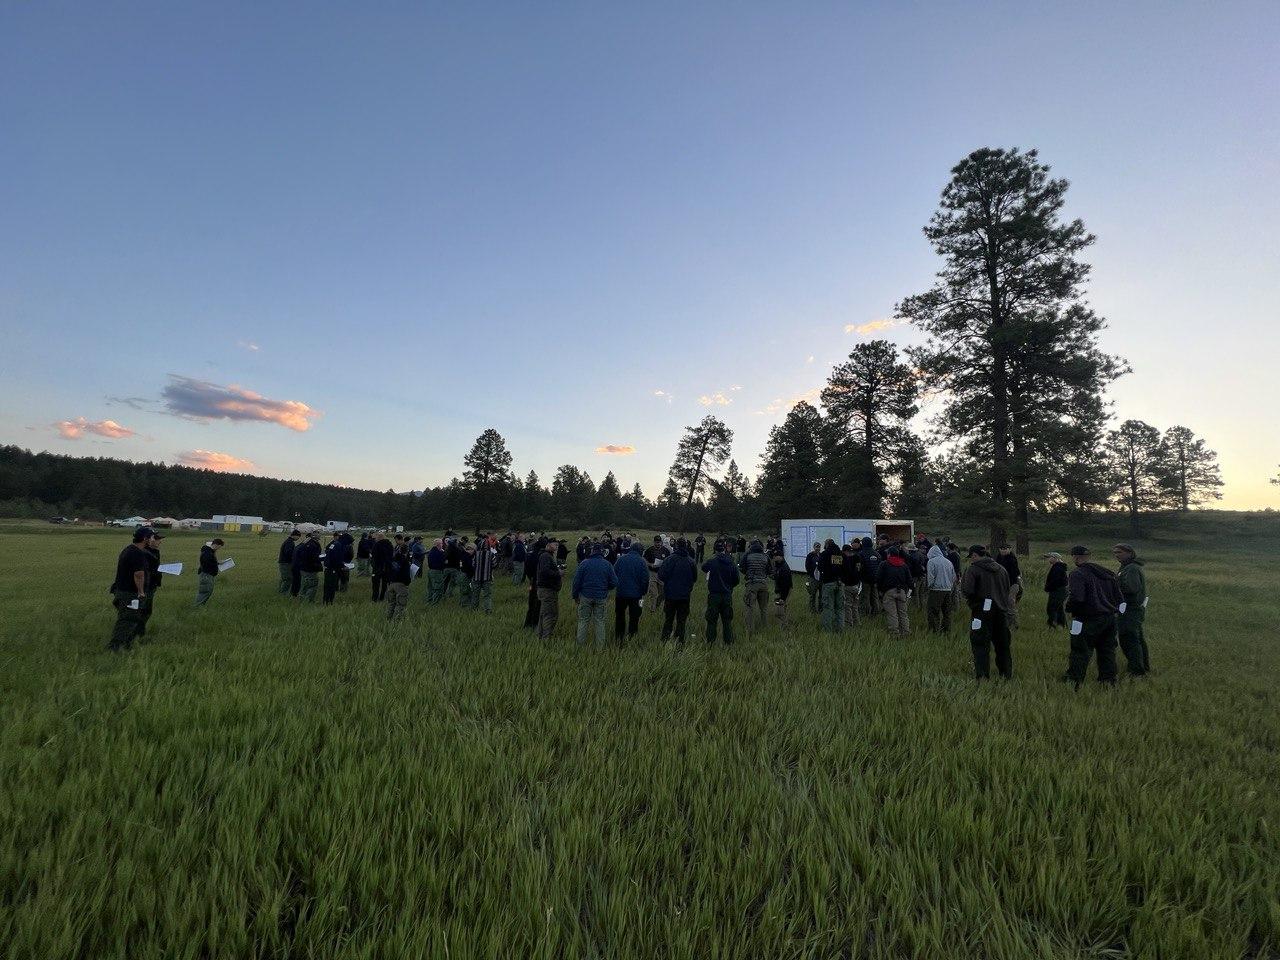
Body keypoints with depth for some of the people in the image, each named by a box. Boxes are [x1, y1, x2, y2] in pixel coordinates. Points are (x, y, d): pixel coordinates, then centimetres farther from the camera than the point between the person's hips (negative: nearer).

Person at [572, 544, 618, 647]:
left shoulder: (584, 563, -5)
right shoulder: (607, 564, -2)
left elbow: (576, 581, -5)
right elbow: (614, 582, -2)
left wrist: (575, 596, 5)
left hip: (585, 597, -1)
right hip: (601, 597, 1)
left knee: (583, 621, 9)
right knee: (600, 622, 10)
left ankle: (580, 644, 13)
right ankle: (600, 645, 14)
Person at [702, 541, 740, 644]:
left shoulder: (712, 562, -10)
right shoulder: (731, 563, -1)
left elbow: (704, 568, 11)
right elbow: (736, 580, 5)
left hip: (714, 595, -3)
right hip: (727, 596, 3)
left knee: (711, 620, 5)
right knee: (727, 621, 12)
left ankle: (710, 642, 7)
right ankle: (729, 642, 16)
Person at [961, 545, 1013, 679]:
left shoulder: (973, 569, -11)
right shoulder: (1001, 569, 11)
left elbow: (967, 591, -18)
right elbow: (1007, 590, 17)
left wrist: (962, 582, 0)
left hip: (982, 612, -6)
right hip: (1002, 611, 7)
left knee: (980, 644, -2)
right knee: (1002, 644, 17)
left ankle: (982, 676, -3)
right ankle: (1007, 674, 26)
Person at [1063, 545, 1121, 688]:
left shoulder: (1077, 574, -14)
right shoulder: (1107, 573, 12)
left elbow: (1076, 598, -24)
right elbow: (1119, 597, 15)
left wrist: (1069, 608, -5)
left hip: (1089, 621, -7)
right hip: (1110, 618, 8)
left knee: (1079, 654, -2)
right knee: (1107, 653, 15)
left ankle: (1072, 683, 0)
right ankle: (1108, 682, 22)